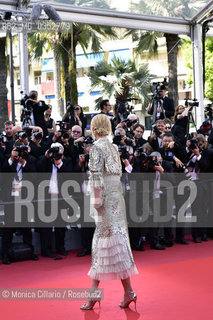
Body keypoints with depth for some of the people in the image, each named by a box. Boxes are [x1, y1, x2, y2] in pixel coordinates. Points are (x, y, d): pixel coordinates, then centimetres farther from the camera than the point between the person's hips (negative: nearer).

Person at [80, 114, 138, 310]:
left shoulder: (97, 148, -10)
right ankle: (94, 291, 12)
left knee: (113, 238, -5)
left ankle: (128, 291, -2)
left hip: (105, 198, -8)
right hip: (116, 196, 8)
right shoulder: (113, 147, 13)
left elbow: (97, 175, -16)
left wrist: (97, 199, -14)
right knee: (101, 240, 9)